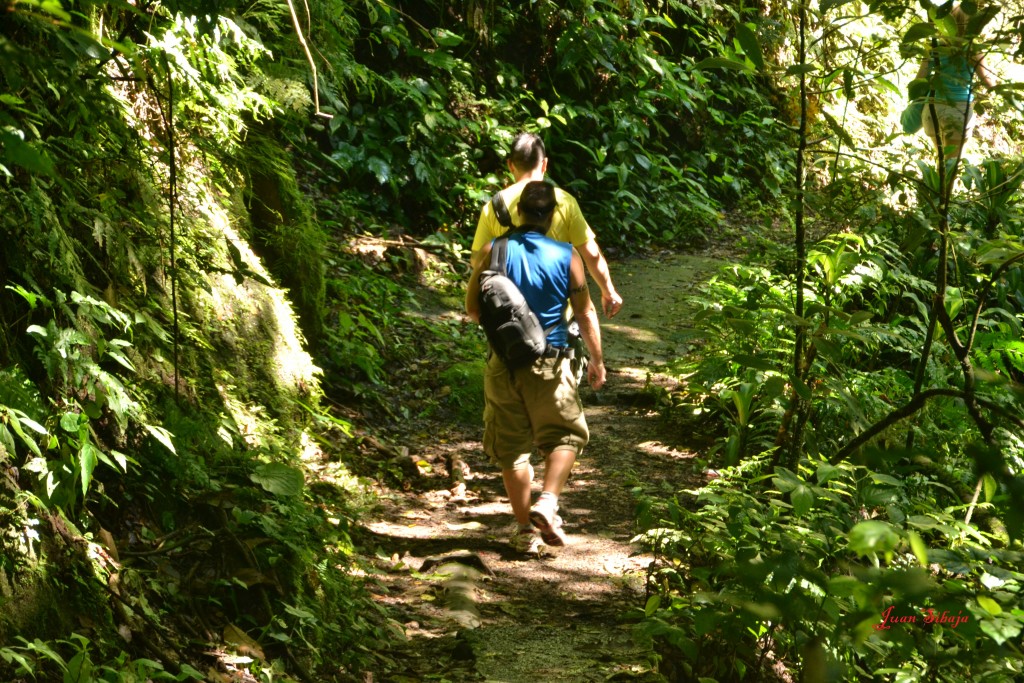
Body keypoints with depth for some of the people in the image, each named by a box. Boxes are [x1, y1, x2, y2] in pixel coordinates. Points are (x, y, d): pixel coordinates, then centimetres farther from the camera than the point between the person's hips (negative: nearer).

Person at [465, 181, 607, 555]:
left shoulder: (493, 251, -4)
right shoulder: (566, 256, -5)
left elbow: (472, 307, 2)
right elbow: (585, 313, 0)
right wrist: (597, 359, 12)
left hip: (503, 362, 1)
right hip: (550, 362, -1)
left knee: (511, 446, 11)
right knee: (566, 434, 17)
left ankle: (525, 528, 13)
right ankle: (548, 503, -2)